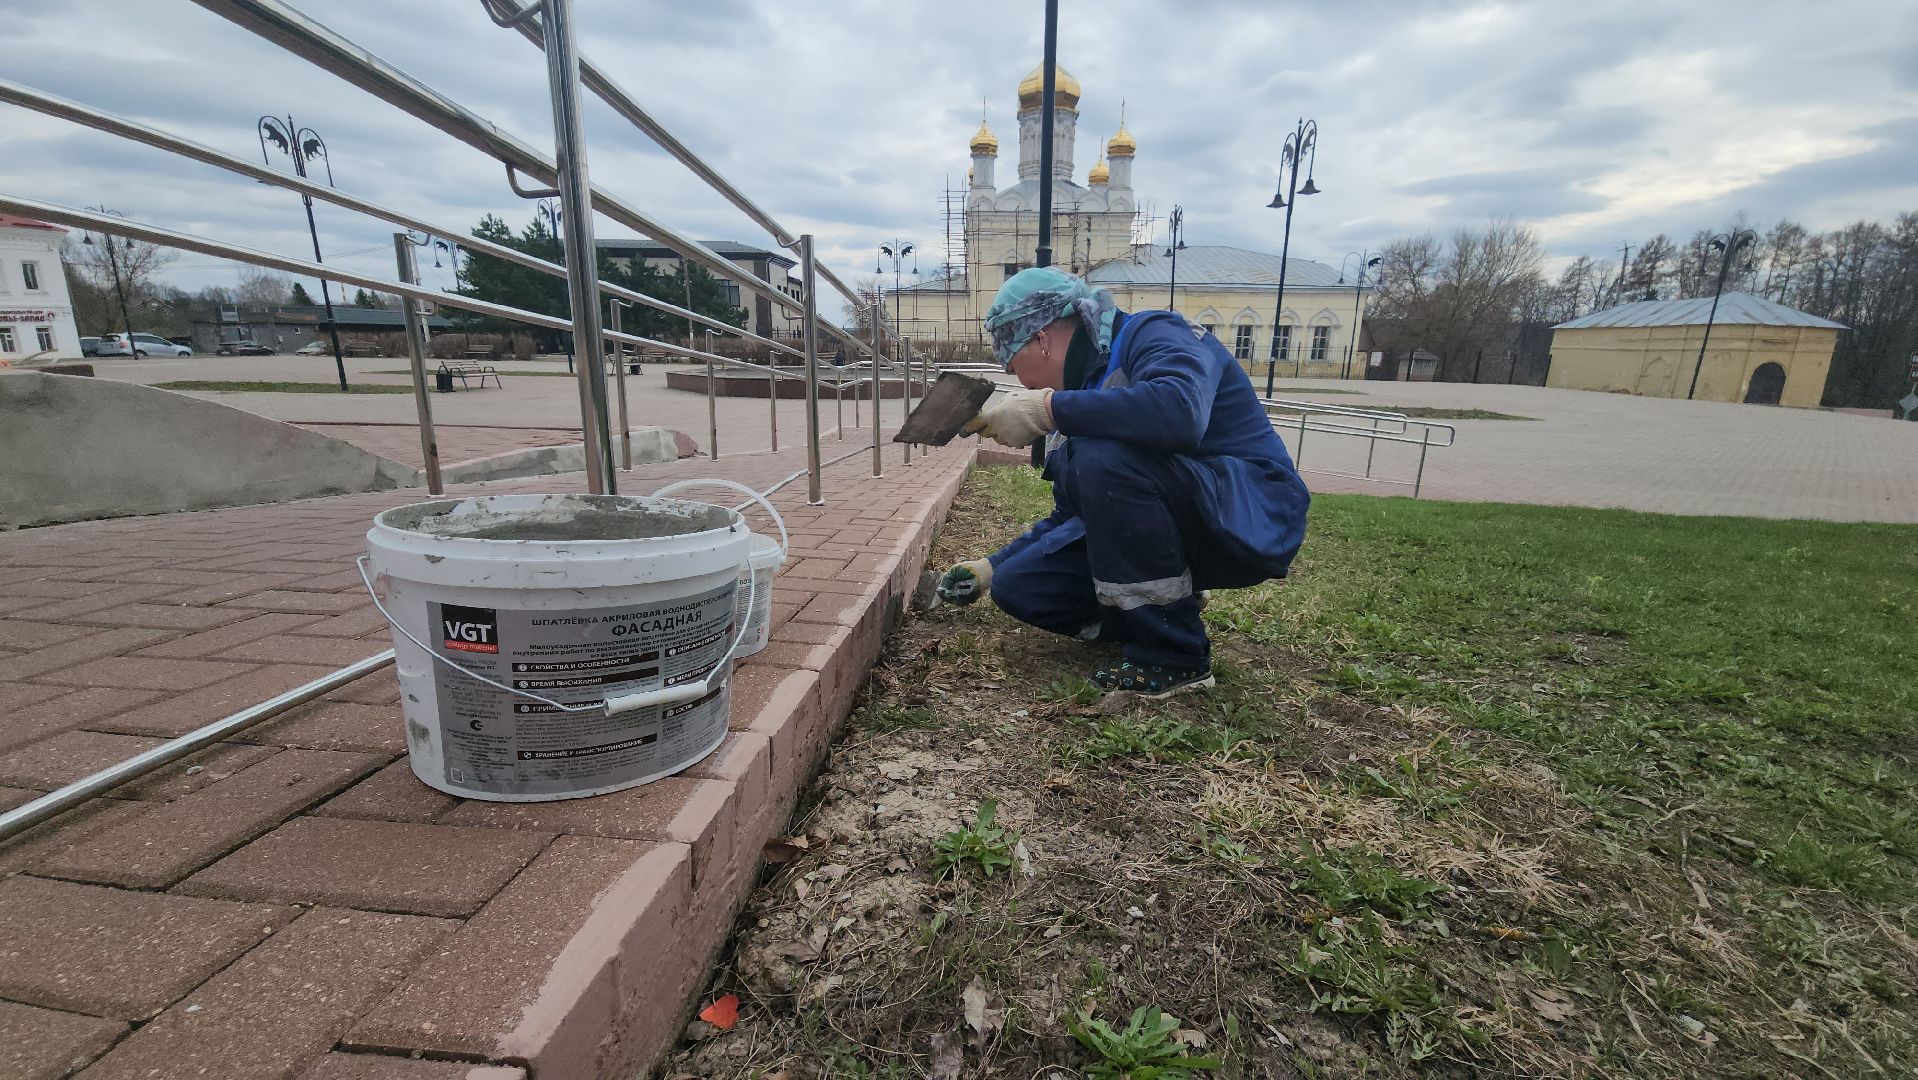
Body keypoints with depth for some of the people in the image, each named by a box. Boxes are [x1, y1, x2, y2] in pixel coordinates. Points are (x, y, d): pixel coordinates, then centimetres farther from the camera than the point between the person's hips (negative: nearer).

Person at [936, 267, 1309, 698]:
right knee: (1019, 586, -4)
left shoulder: (1152, 335, -12)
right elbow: (1073, 515, 19)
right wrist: (990, 567, 17)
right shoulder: (1086, 383, 12)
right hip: (1163, 537, 8)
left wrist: (1046, 408, -31)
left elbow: (1180, 413, -38)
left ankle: (1175, 654, -17)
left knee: (1104, 458, -32)